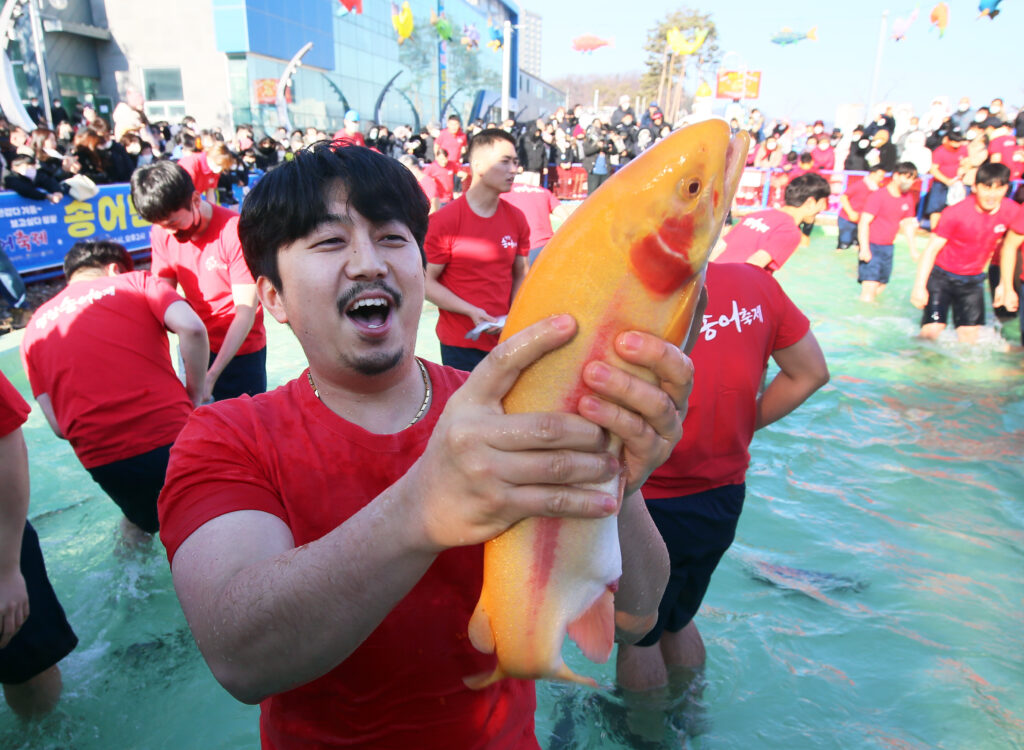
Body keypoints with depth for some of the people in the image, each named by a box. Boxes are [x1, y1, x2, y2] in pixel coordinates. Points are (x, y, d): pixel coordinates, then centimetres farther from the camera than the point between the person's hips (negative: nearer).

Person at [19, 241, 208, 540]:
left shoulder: (35, 328, 17)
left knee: (148, 519, 36)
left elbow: (58, 426, 8)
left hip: (103, 461, 4)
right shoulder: (136, 282, 8)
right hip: (172, 435, -3)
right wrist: (195, 394, 0)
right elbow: (191, 327, -13)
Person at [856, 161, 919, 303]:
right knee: (870, 285, -15)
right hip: (872, 247, -7)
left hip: (888, 248, 7)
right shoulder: (878, 196, -13)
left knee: (881, 285, 11)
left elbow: (907, 224, 17)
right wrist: (864, 249, -22)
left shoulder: (908, 198, 8)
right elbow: (864, 222, -16)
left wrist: (913, 249, 14)